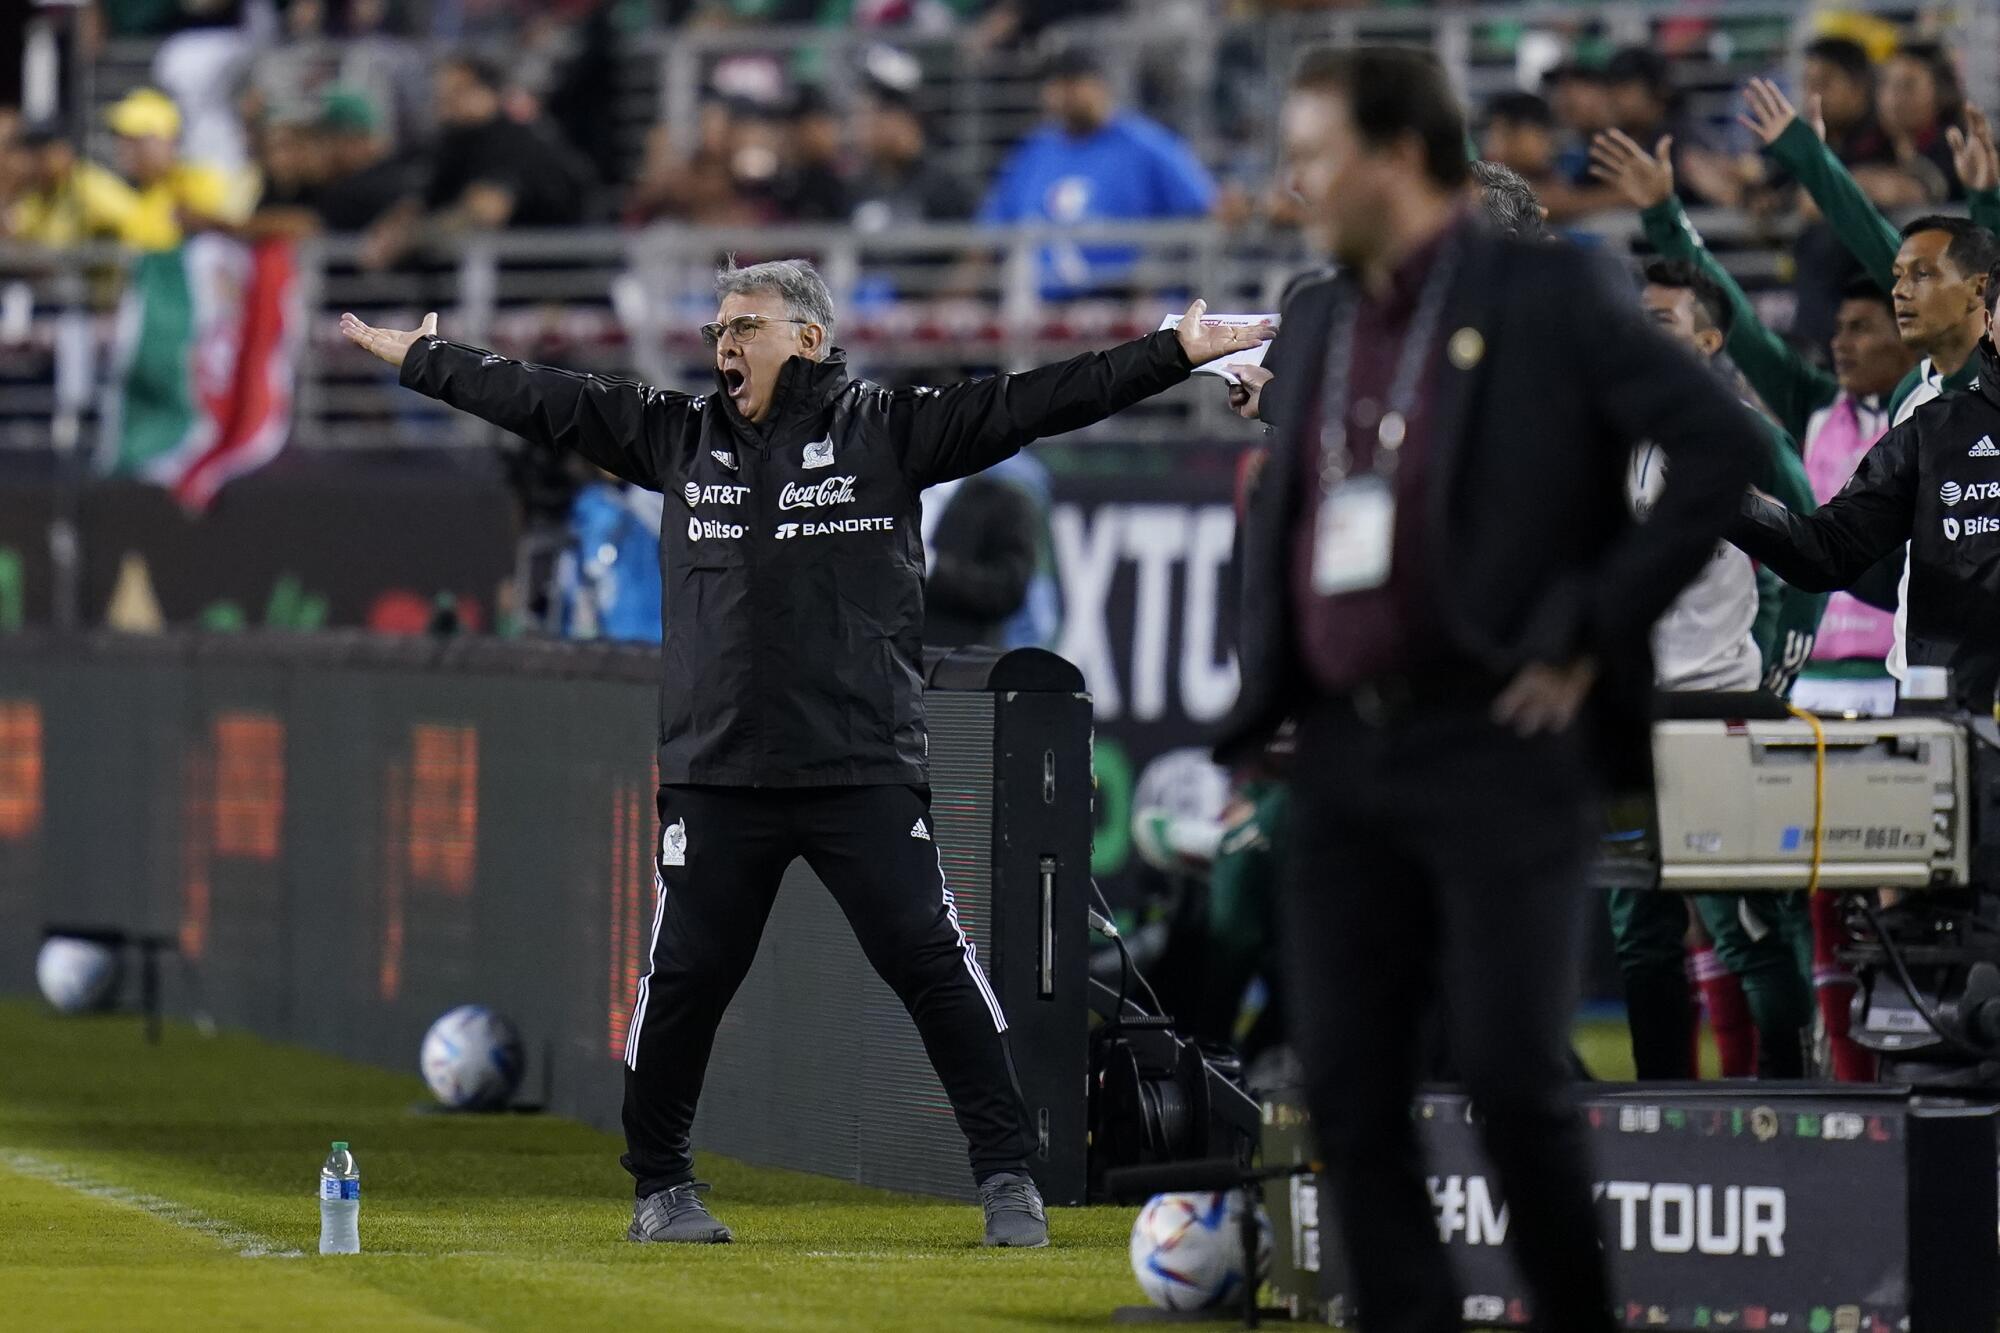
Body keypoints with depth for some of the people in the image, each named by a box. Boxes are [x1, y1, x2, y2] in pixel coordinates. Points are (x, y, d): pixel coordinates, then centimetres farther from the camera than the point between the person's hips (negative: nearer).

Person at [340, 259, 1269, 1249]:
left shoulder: (886, 429, 1)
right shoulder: (678, 436, 11)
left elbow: (1031, 404, -3)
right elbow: (541, 402, 16)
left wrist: (1178, 354, -9)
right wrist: (417, 359, 16)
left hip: (866, 769, -3)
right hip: (715, 776, 3)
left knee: (932, 963, -4)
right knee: (683, 978, 5)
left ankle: (1007, 1176, 3)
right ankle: (659, 1185, 20)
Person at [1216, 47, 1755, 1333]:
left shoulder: (1549, 295, -4)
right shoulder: (1311, 324, 16)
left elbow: (1723, 443, -11)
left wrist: (1595, 632, -12)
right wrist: (1251, 716, 14)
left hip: (1499, 746, -6)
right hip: (1343, 756, 6)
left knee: (1515, 1076, -10)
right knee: (1349, 1089, 1)